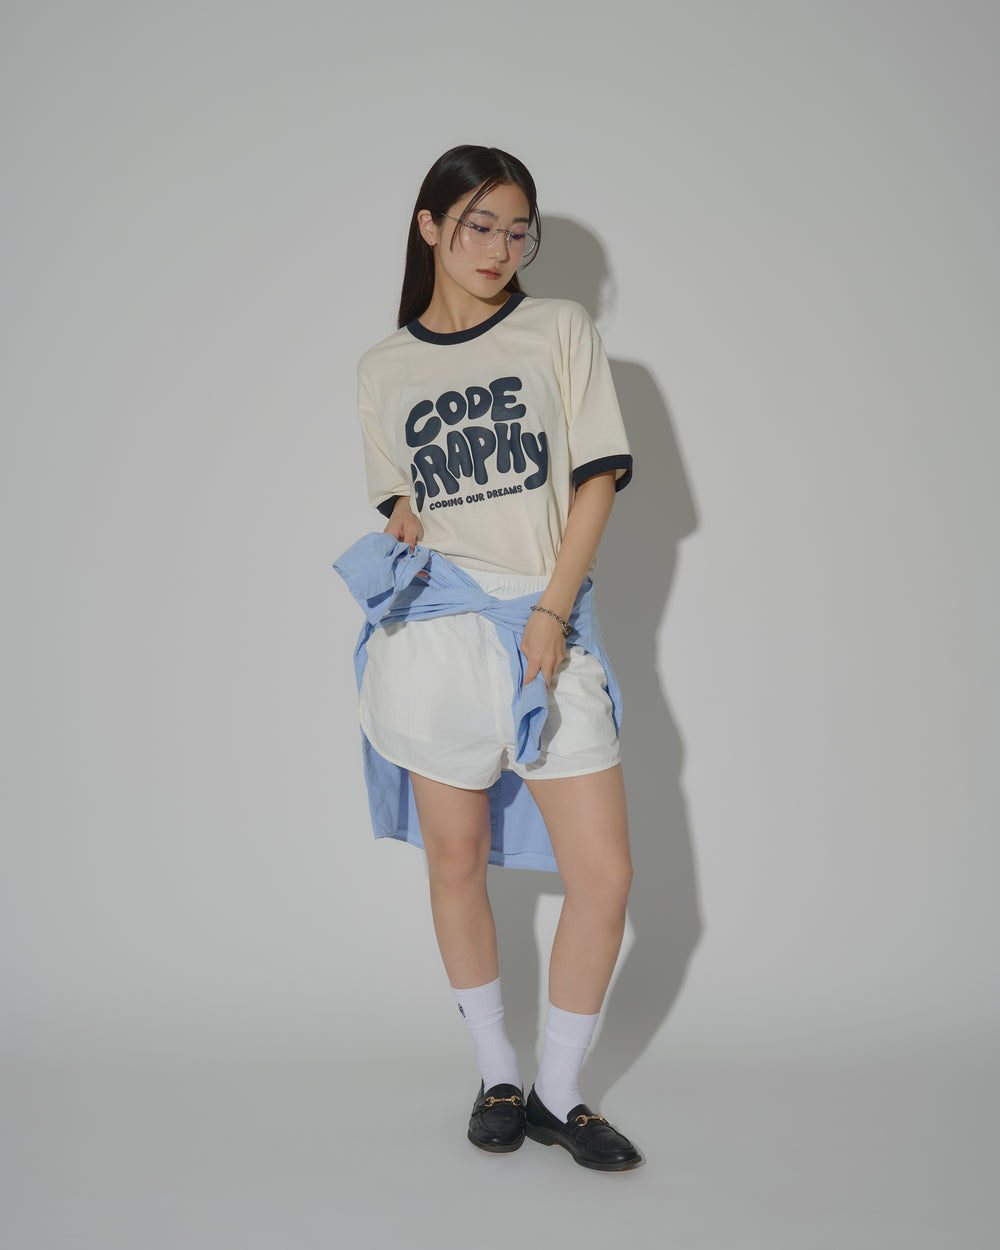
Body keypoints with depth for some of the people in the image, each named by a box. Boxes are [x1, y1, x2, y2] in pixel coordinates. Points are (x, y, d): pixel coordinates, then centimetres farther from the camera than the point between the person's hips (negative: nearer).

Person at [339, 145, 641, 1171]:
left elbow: (597, 478, 1)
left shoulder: (559, 329, 7)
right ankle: (497, 1076, 27)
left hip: (549, 626, 0)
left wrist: (551, 614, -7)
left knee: (603, 873, -3)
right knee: (457, 862, 8)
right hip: (435, 629, 1)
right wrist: (404, 521, -4)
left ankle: (558, 1095, 15)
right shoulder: (383, 368, 11)